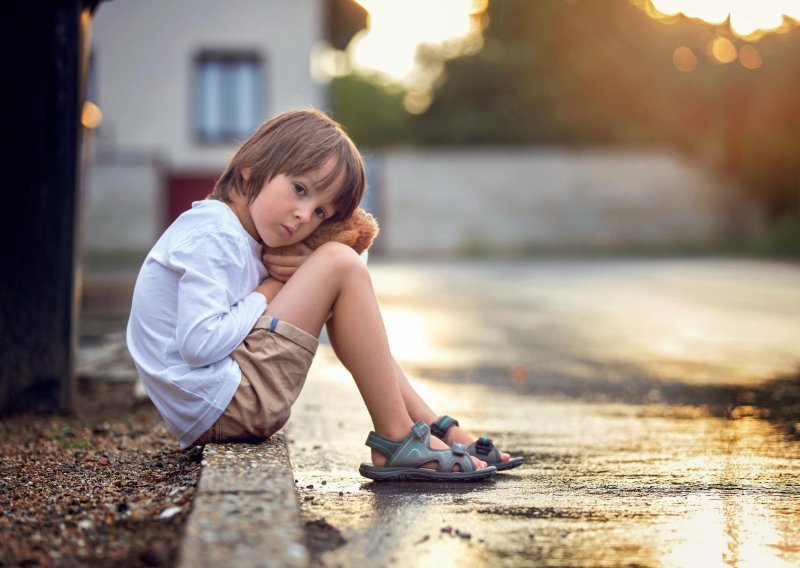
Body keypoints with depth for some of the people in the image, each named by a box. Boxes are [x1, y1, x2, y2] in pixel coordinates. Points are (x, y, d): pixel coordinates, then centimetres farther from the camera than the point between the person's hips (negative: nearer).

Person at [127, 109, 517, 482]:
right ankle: (397, 441, -9)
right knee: (340, 265, -12)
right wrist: (266, 296, -9)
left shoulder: (237, 239, 17)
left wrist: (304, 275, -4)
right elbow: (200, 344, -24)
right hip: (221, 406, -11)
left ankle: (437, 428, 13)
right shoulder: (211, 236, -14)